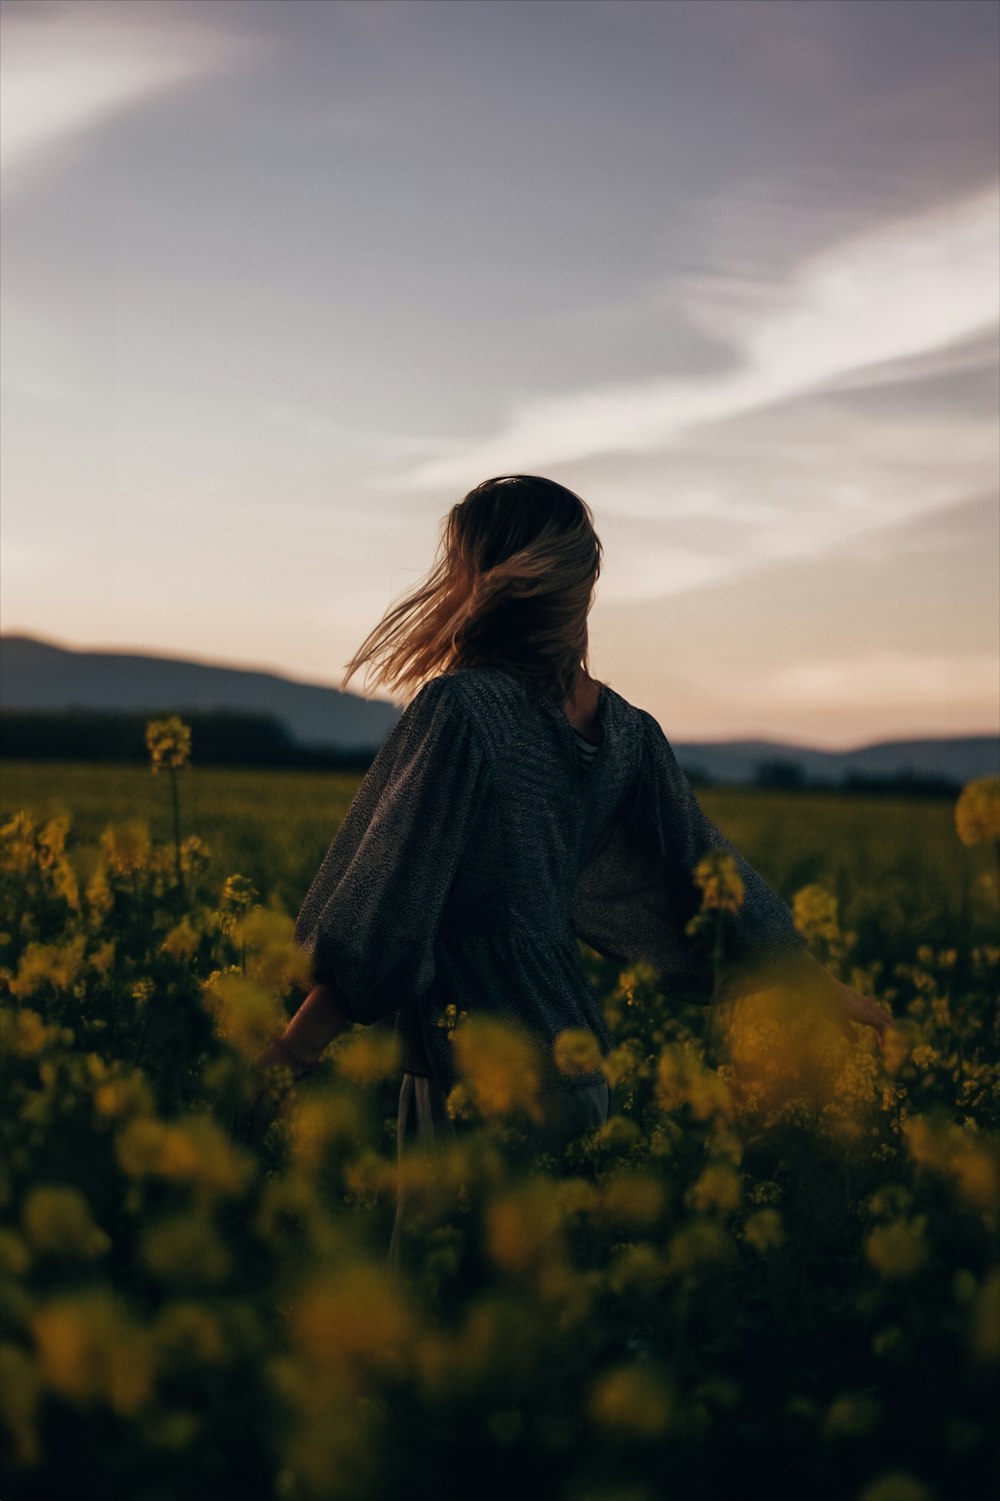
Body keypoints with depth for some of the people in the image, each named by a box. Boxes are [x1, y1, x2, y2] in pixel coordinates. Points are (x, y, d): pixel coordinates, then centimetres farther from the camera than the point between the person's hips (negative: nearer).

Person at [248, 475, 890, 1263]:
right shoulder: (624, 728, 4)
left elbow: (388, 904, -18)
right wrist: (829, 990, 22)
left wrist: (294, 1046, -13)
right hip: (571, 1050, 7)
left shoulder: (458, 709, -16)